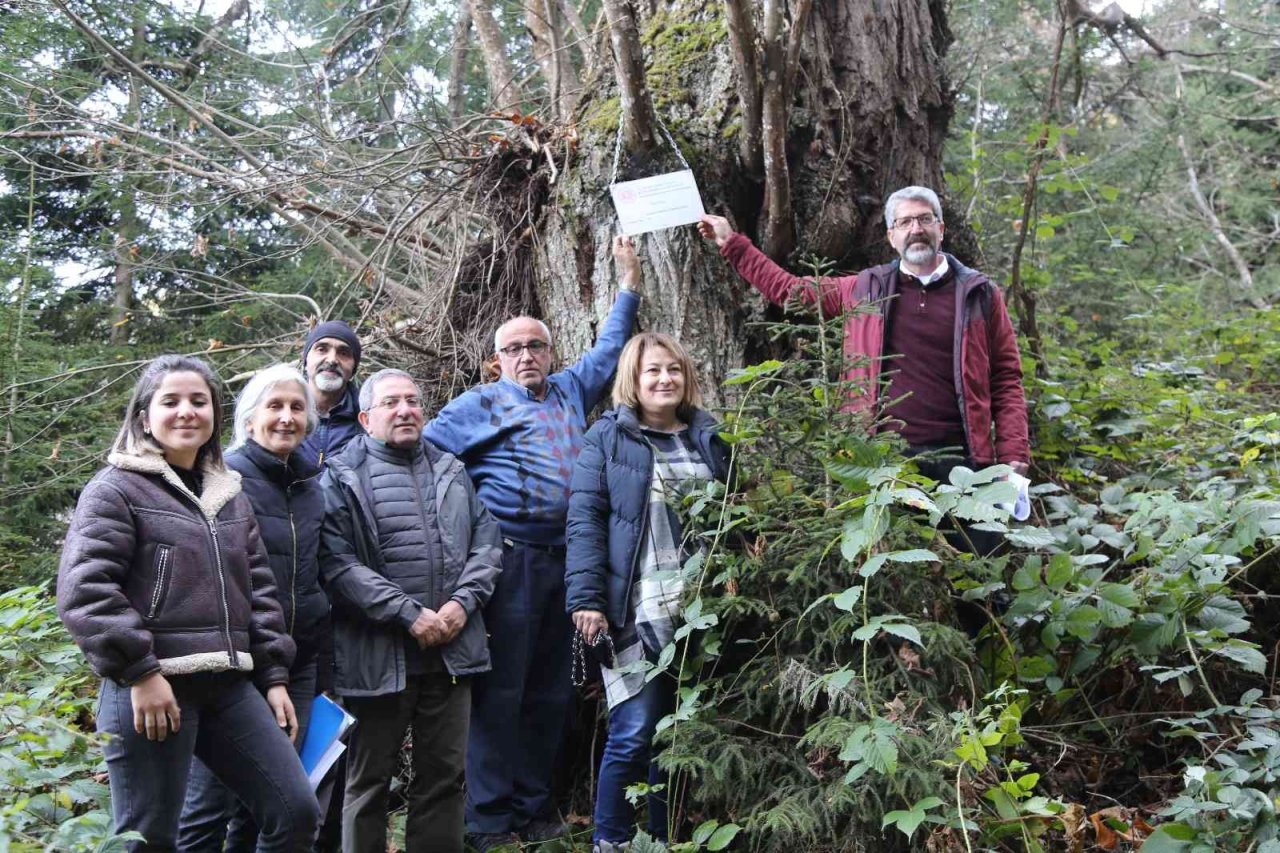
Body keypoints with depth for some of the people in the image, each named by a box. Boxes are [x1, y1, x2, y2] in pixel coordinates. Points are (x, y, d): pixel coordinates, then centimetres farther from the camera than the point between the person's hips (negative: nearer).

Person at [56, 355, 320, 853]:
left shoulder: (231, 496, 18)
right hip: (152, 688, -6)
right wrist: (139, 672, -17)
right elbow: (82, 590, -12)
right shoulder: (117, 489, -2)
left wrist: (274, 676, 12)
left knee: (297, 813, 4)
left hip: (230, 685, 6)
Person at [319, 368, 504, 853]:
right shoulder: (343, 477, -3)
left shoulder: (451, 471, 15)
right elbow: (337, 562, -13)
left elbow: (487, 540, 12)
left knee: (444, 776, 12)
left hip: (451, 650, 5)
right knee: (369, 780, 8)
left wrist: (464, 601, -5)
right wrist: (408, 613, -16)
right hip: (378, 654, -4)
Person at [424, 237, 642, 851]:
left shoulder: (571, 391, 18)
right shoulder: (482, 404, 2)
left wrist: (629, 280, 30)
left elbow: (609, 348, 30)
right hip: (508, 562, -6)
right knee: (499, 695, -3)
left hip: (562, 562, 6)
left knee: (550, 695, 11)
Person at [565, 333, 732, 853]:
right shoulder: (607, 437, 1)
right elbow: (585, 521, -6)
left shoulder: (709, 438, 14)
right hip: (636, 611, -4)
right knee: (634, 734, -6)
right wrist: (586, 600, -14)